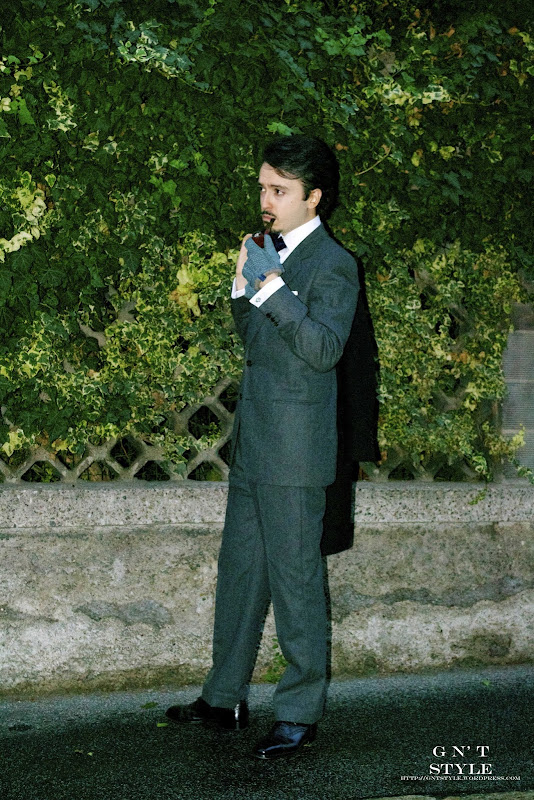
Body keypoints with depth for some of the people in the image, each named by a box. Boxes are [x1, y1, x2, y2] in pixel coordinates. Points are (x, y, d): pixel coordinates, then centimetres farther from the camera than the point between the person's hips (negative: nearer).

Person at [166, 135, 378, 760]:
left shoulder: (332, 264, -10)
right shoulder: (273, 255, 16)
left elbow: (325, 348, -22)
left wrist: (272, 288, -27)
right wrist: (243, 289, 4)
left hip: (294, 450, -9)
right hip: (253, 445, 9)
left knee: (294, 578, -2)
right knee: (239, 569, 15)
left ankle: (300, 714, 9)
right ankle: (225, 697, 26)